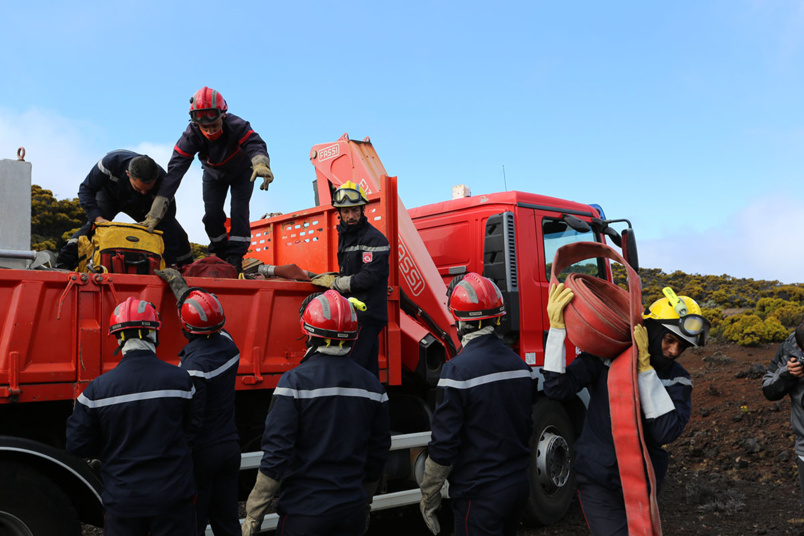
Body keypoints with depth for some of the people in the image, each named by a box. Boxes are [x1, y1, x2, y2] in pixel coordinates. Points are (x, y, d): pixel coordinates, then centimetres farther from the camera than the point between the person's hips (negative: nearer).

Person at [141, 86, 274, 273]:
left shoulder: (237, 126, -40)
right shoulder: (191, 135, -34)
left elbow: (255, 144, -57)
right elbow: (175, 170, -41)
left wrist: (261, 163, -85)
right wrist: (155, 213, -48)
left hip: (241, 172, -2)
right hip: (213, 175, 2)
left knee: (239, 211, -18)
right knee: (212, 214, -10)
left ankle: (235, 258, -10)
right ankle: (220, 253, 12)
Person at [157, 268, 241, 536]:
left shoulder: (193, 366, -23)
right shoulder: (228, 345, -1)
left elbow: (191, 421, -22)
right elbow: (203, 305, 17)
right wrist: (177, 282, 28)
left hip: (203, 453, -7)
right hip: (230, 448, 7)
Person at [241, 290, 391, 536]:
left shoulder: (295, 381, -14)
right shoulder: (372, 385, 1)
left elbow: (276, 453, -16)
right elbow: (378, 454, 9)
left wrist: (253, 515, -8)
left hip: (305, 511, -4)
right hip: (352, 512, 4)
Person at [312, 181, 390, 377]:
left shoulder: (374, 239, -13)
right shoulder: (345, 236, 17)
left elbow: (368, 278, -20)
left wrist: (333, 283, -9)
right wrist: (332, 277, 6)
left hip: (367, 315, -9)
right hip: (354, 314, 9)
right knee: (368, 369, 14)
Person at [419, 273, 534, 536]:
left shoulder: (458, 369, -20)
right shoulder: (518, 363, 3)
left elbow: (444, 444, -17)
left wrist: (429, 494, -6)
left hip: (479, 494, -7)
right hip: (519, 485, 7)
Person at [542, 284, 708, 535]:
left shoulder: (678, 380, -3)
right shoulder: (606, 354, -9)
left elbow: (667, 431, -20)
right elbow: (557, 388, -19)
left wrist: (645, 369, -24)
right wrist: (557, 327, -26)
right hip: (599, 482, -3)